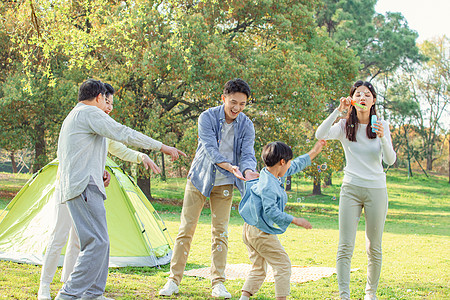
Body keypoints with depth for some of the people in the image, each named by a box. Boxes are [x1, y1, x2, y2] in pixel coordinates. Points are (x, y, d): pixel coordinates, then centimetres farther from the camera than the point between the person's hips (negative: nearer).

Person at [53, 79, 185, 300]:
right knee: (97, 242, -14)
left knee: (98, 241, 13)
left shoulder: (71, 118, 25)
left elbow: (62, 154, 31)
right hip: (85, 186, -11)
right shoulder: (91, 113, -6)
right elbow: (124, 134, -13)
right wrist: (162, 147, -7)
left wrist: (97, 171, 21)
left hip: (71, 186, 11)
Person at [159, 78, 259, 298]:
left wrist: (248, 171, -37)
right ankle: (174, 280, 8)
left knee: (220, 232, 1)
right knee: (186, 228, -1)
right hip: (200, 179, -2)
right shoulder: (207, 118, -16)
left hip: (224, 184, 2)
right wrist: (230, 167, -43)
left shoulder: (246, 125, -6)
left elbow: (247, 154, -13)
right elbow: (210, 150, -26)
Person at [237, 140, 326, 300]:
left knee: (258, 268, 14)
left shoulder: (272, 176, 10)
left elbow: (295, 167, 23)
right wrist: (295, 220, -24)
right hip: (262, 233, -10)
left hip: (251, 231, 10)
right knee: (283, 264, -2)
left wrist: (314, 152, 27)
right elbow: (271, 211, -27)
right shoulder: (268, 185, -21)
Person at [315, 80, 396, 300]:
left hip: (376, 190, 1)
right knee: (345, 246, -8)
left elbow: (390, 160, -5)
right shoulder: (345, 126, 1)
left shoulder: (381, 125, 4)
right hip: (351, 189, -1)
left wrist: (382, 137, -21)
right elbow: (320, 135, -18)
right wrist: (338, 111, -23)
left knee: (374, 248, 6)